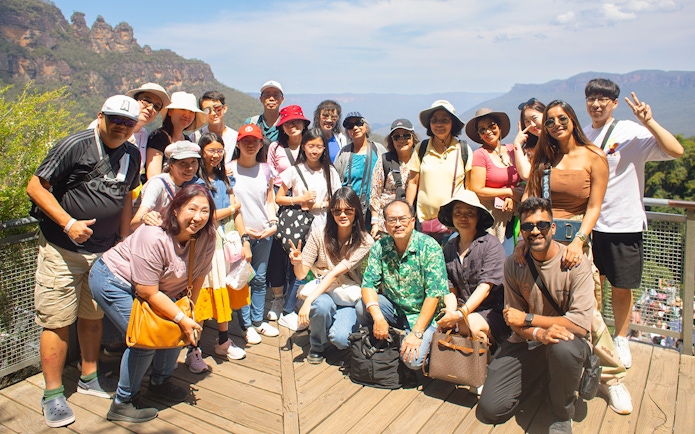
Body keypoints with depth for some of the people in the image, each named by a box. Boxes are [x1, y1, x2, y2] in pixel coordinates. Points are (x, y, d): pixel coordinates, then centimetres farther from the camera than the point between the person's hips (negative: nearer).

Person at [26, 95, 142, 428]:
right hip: (62, 250, -5)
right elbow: (36, 187, -11)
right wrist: (68, 223, -20)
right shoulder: (75, 146, -12)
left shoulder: (132, 155, 6)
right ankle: (53, 394, 15)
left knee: (93, 316, 16)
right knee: (57, 321, 1)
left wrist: (123, 239, 11)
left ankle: (89, 378, 33)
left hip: (105, 251, 5)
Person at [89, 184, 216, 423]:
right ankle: (123, 403, 5)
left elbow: (198, 276, -4)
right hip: (113, 280, -7)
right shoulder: (154, 237, -35)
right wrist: (182, 319, -24)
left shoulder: (206, 237, -17)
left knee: (177, 328, 0)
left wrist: (189, 310, -6)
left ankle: (160, 382, 25)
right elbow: (148, 293, -29)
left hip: (159, 288, 7)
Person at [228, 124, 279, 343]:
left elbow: (270, 200, 12)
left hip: (264, 232, 4)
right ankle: (246, 324, 15)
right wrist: (242, 229, -10)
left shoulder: (265, 169, 8)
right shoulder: (229, 169, -3)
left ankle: (258, 320, 24)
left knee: (260, 278, 11)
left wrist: (273, 223, -2)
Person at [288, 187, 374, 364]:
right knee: (322, 304, -35)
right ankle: (317, 345, -2)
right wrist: (298, 263, -32)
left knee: (341, 339, -26)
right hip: (322, 291, 1)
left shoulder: (365, 242, -14)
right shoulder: (319, 235, -9)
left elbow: (336, 272, -22)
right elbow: (301, 275, -8)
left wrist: (308, 301, -29)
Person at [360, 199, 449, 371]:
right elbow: (369, 284, -9)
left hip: (422, 314, -3)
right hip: (393, 310, 4)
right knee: (363, 304, -23)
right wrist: (378, 318, -27)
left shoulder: (429, 247, -18)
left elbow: (434, 294, -20)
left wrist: (416, 332, -24)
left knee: (412, 359, -25)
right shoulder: (379, 247, -6)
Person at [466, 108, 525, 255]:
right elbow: (477, 191, -12)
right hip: (489, 218, -5)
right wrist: (510, 192, -7)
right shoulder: (480, 154, -7)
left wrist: (512, 199, -9)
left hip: (511, 216, 5)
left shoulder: (512, 150, 8)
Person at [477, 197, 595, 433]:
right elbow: (514, 321, -1)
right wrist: (538, 333, -25)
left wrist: (527, 319, -17)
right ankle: (538, 375, 22)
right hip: (526, 343, 3)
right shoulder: (514, 264, -5)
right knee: (489, 410, -9)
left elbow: (581, 323, -23)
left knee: (564, 348, -41)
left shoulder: (575, 263, -16)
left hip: (568, 340, -3)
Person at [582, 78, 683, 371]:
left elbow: (676, 151, -21)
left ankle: (621, 340, 30)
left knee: (621, 288, 9)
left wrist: (648, 121, -27)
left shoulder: (632, 132, -8)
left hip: (623, 225, -3)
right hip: (588, 223, 3)